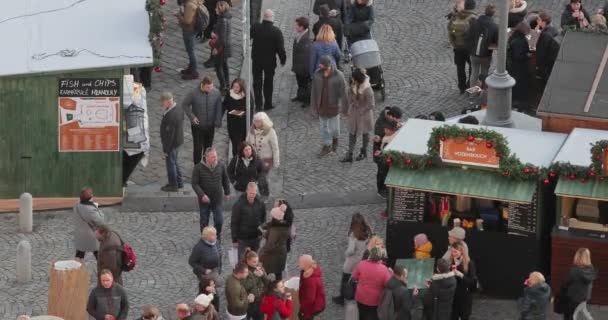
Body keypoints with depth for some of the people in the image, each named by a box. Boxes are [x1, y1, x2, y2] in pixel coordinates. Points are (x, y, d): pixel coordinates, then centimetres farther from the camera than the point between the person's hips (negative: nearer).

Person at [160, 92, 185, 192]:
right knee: (174, 162, 25)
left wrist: (165, 149, -20)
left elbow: (170, 134, -27)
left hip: (172, 143, -9)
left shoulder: (170, 116, -33)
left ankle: (173, 185, 24)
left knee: (170, 163, 9)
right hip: (178, 140, 9)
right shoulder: (179, 109, -3)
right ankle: (179, 182, 38)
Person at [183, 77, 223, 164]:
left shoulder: (216, 93, -12)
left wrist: (218, 122, -6)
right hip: (197, 125, -3)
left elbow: (218, 108, -2)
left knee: (208, 147, 18)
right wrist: (192, 117, -15)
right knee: (198, 147, 3)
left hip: (210, 125, 3)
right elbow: (184, 105, -7)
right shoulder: (193, 93, -19)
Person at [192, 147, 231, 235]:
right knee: (204, 222, 11)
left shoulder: (221, 166, -7)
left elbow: (225, 180, 9)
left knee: (219, 221, 2)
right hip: (204, 200, -1)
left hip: (218, 200, 1)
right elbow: (195, 184, -14)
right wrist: (202, 195, -26)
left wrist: (227, 192, 17)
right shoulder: (198, 168, -15)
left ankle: (217, 236, 31)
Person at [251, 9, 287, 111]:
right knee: (268, 83, 15)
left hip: (256, 60, 1)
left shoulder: (255, 28, -13)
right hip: (270, 61, -1)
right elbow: (280, 48, -15)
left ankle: (258, 104, 12)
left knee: (257, 83, 12)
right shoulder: (276, 31, -18)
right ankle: (267, 104, 23)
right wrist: (283, 59, 1)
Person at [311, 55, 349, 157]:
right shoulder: (317, 75, -11)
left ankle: (335, 139, 45)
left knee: (334, 126, 14)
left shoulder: (338, 76, -21)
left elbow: (343, 92, -13)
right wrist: (314, 107, 4)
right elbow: (314, 92, -1)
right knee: (323, 126, 13)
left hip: (333, 106, -2)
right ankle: (326, 146, 28)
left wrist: (344, 108, -8)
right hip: (322, 106, 3)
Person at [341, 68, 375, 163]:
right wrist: (349, 110, 3)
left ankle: (363, 152, 40)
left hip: (364, 113, -5)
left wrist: (361, 112, -18)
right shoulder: (354, 85, -12)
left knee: (364, 133, 19)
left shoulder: (367, 90, -32)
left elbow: (371, 105, -24)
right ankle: (349, 155, 16)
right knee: (352, 133, 9)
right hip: (354, 112, 5)